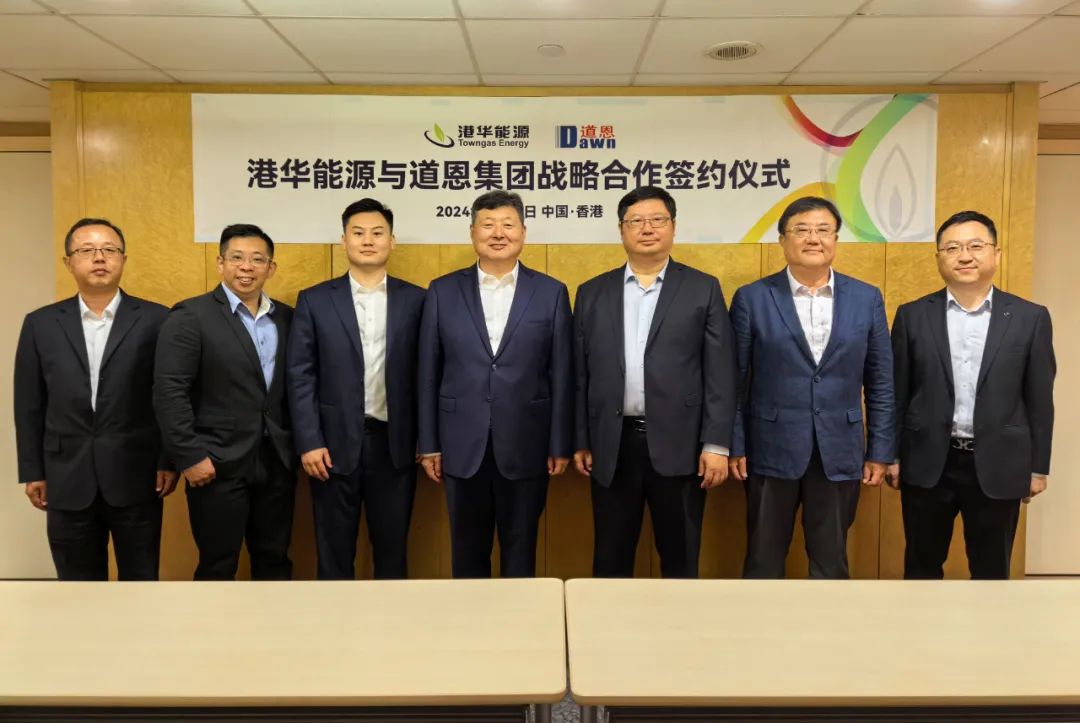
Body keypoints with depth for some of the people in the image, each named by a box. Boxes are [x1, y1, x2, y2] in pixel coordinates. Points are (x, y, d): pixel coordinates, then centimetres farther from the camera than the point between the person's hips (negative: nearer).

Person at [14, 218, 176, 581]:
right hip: (67, 479, 2)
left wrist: (169, 462, -4)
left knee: (141, 580, 11)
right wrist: (32, 471, 6)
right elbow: (29, 406, 8)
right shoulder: (41, 324, 5)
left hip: (136, 476, -2)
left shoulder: (156, 320, -2)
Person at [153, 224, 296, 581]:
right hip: (218, 464, -4)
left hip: (277, 462, 5)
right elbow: (169, 392, -12)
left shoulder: (287, 318, 9)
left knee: (274, 559, 14)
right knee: (218, 565, 7)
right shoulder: (191, 316, -7)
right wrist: (190, 457, -14)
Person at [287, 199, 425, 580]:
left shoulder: (415, 300, 3)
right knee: (334, 551, 11)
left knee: (393, 548, 12)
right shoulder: (314, 301, 2)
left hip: (395, 443, 1)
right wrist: (309, 443, -8)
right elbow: (300, 376, -1)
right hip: (336, 442, 0)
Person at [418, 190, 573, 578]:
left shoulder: (551, 292, 1)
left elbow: (561, 376, 0)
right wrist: (429, 444, 2)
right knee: (467, 550, 13)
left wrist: (561, 445, -2)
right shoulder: (443, 291, 3)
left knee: (520, 549, 11)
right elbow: (429, 374, 4)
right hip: (462, 445, 1)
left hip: (525, 445, -1)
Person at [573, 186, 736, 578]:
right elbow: (581, 375, 9)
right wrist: (581, 441, 6)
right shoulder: (592, 293, 9)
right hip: (611, 446, 2)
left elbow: (720, 374, -2)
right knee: (610, 559, 11)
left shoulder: (704, 289, 3)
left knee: (680, 558, 10)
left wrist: (716, 444, -8)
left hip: (678, 445, -1)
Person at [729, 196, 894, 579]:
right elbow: (734, 381, -1)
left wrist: (880, 451, 4)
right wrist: (734, 446, -3)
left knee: (831, 560, 13)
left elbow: (880, 382, 6)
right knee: (764, 558, 10)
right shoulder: (752, 299, -3)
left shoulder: (867, 299, 3)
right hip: (771, 450, -1)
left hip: (840, 452, 2)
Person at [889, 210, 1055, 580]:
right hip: (928, 463, 0)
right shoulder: (912, 315, 0)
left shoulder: (1030, 317, 0)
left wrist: (1038, 466, 3)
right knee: (922, 562, 13)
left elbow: (1039, 399, 3)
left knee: (991, 568, 13)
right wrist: (891, 455, 2)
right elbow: (897, 393, 3)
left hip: (997, 465, 0)